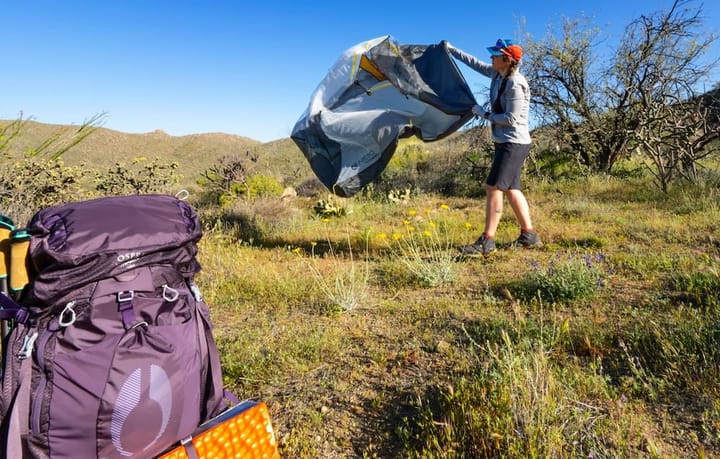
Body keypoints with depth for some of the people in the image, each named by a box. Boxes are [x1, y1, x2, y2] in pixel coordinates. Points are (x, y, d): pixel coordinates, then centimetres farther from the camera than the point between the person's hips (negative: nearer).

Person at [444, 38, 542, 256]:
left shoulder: (515, 85, -18)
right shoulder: (498, 74, 9)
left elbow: (511, 119, -20)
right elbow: (476, 64, 23)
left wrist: (484, 114, -11)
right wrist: (452, 50, 26)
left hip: (513, 144, -10)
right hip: (506, 142, 10)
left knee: (494, 187, -12)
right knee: (511, 189, 11)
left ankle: (486, 242, -9)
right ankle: (529, 235, 19)